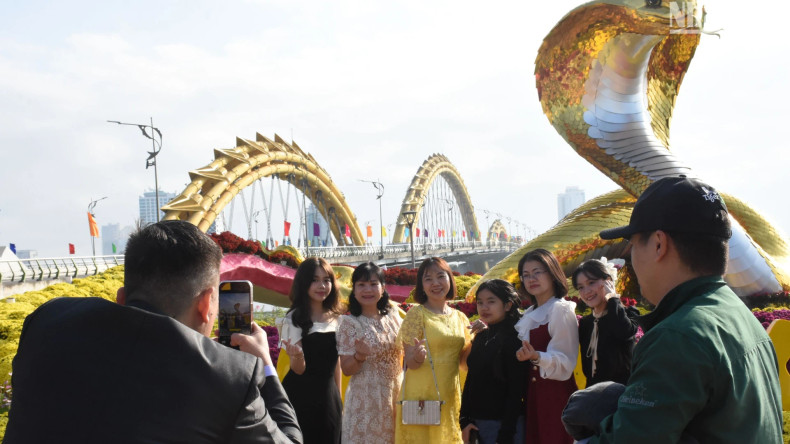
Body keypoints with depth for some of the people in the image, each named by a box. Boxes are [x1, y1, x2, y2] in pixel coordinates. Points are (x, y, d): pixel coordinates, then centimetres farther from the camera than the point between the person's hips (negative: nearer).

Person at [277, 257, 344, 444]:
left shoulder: (335, 318, 7)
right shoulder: (294, 319, -10)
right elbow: (299, 369, -14)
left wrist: (338, 399, 15)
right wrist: (297, 357, -36)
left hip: (329, 395, 6)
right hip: (301, 397, -5)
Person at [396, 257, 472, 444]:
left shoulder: (460, 318, 10)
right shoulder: (416, 315, -4)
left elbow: (462, 362, 14)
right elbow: (410, 363, -8)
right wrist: (418, 357, -29)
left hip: (450, 396, 5)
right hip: (421, 397, -5)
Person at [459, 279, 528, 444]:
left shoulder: (514, 339, -9)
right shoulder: (481, 338, 11)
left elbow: (516, 391, -13)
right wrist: (464, 420, 4)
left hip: (505, 424, -6)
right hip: (478, 423, 6)